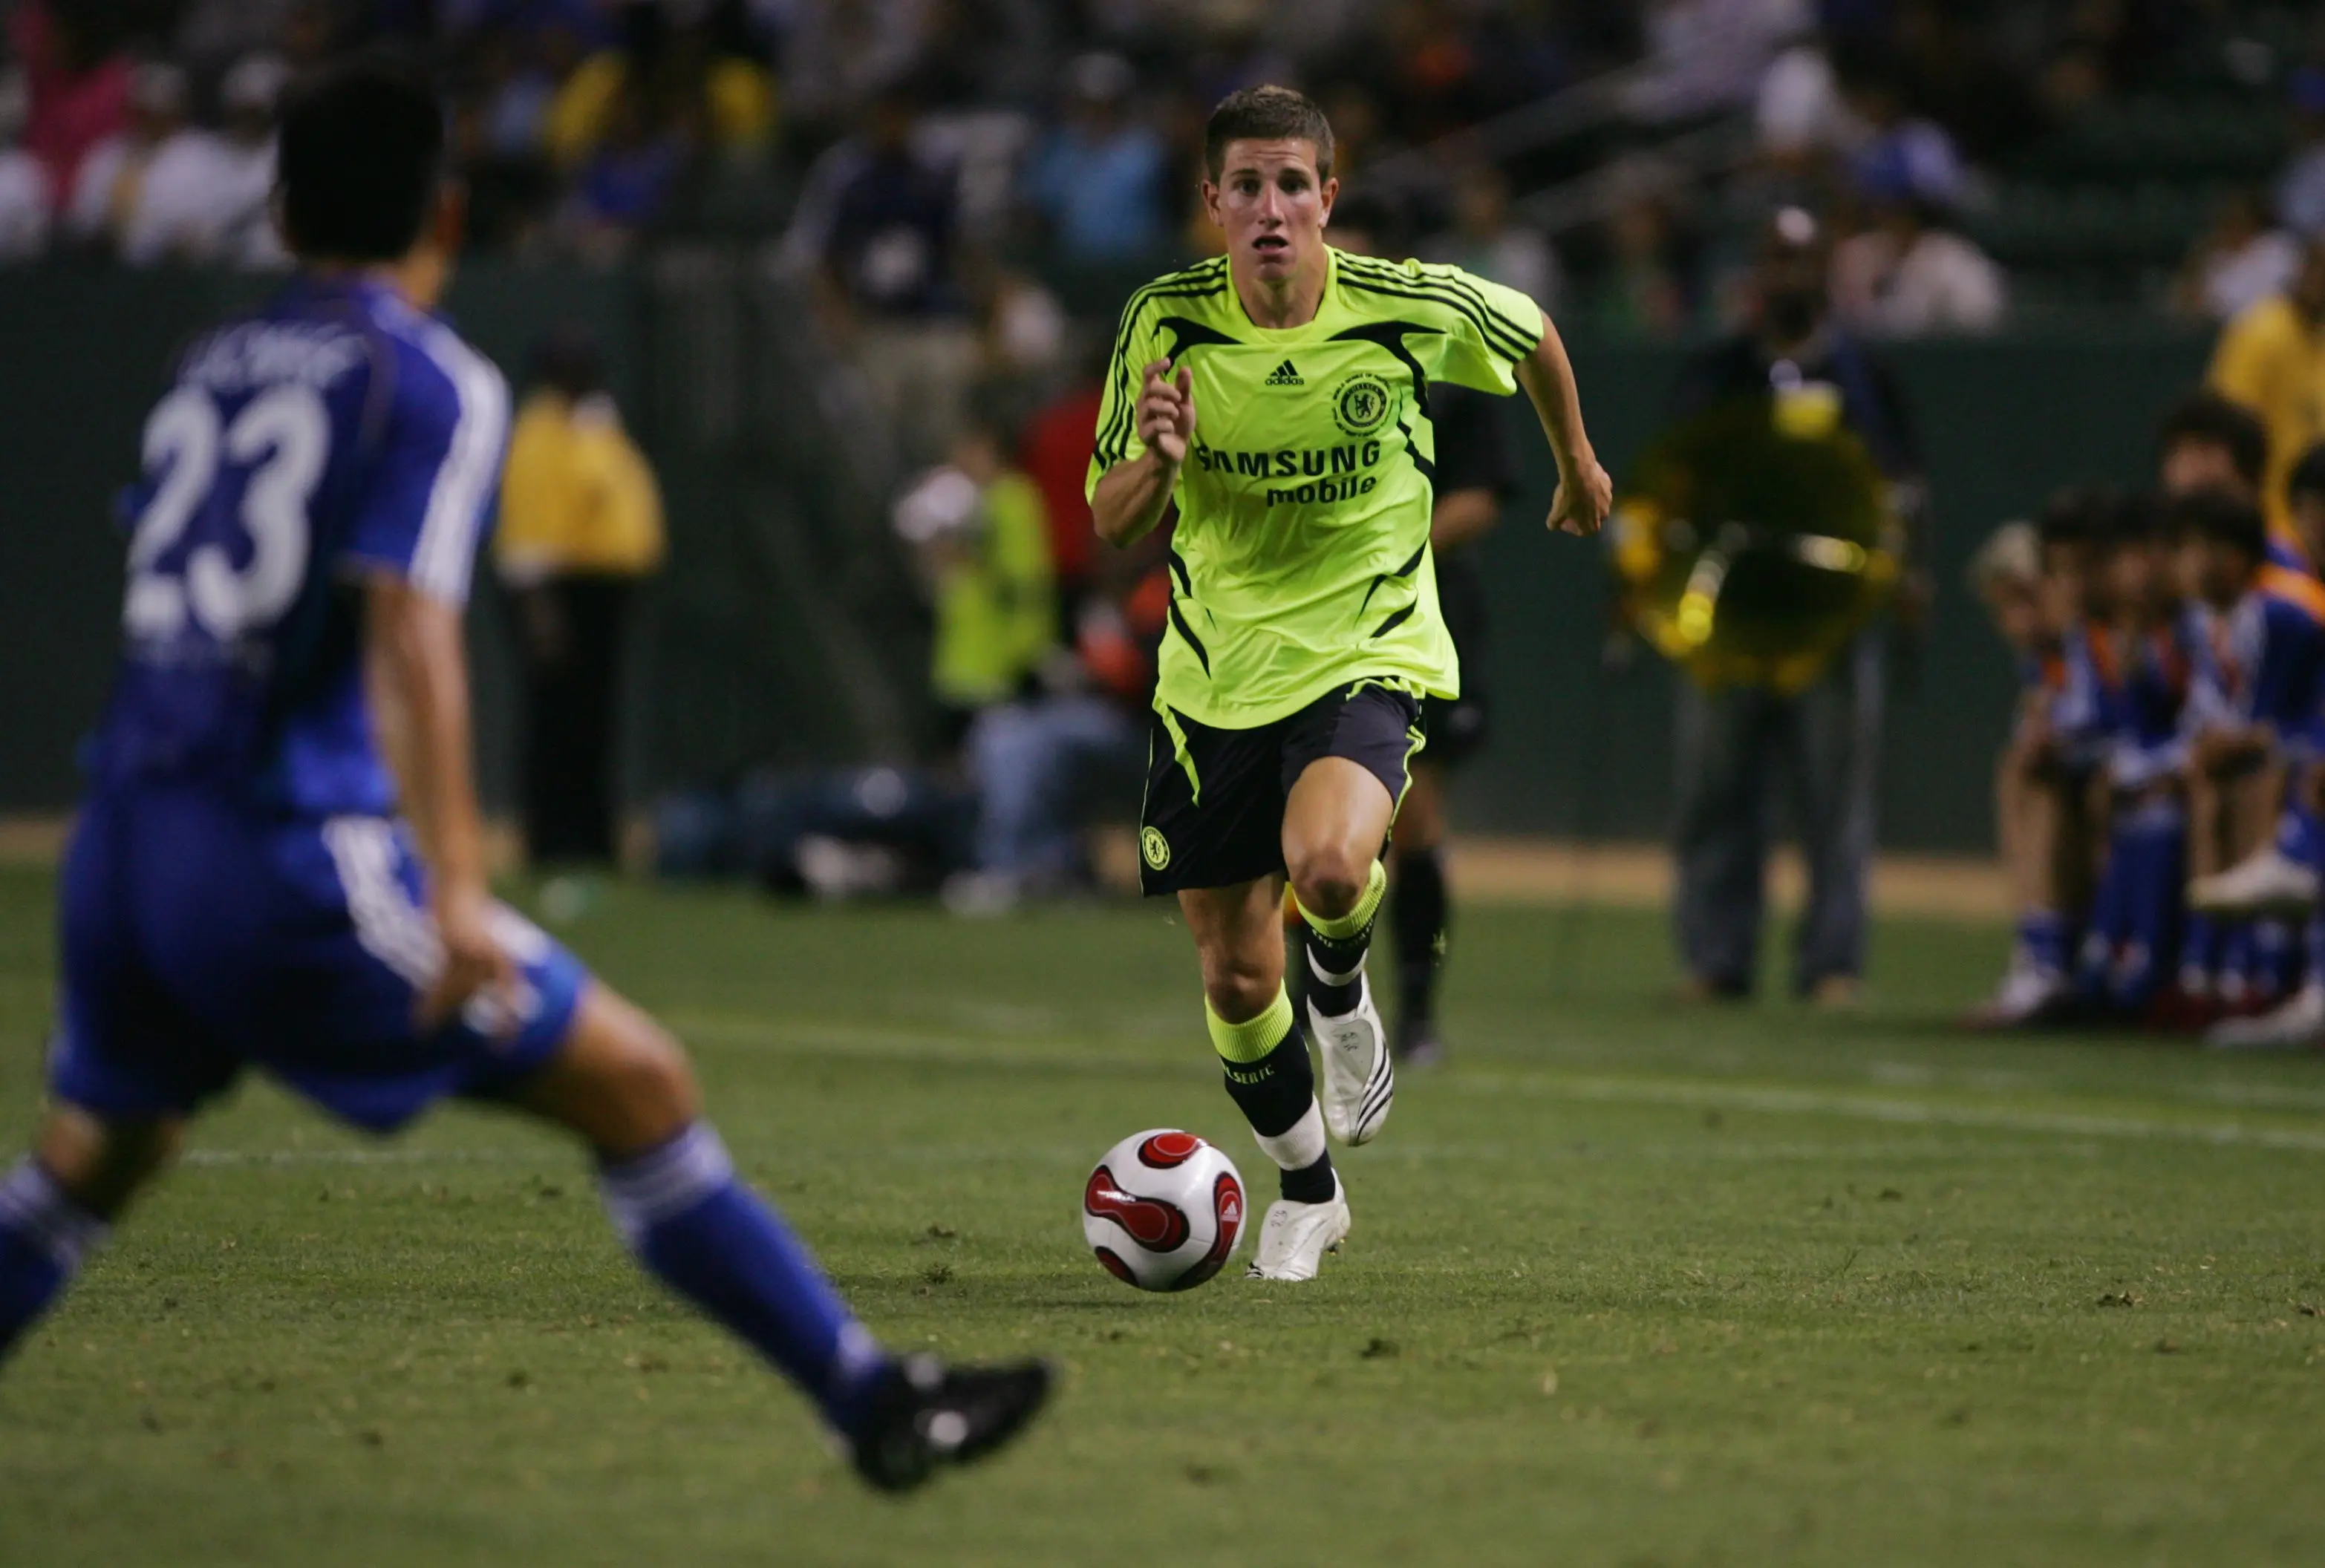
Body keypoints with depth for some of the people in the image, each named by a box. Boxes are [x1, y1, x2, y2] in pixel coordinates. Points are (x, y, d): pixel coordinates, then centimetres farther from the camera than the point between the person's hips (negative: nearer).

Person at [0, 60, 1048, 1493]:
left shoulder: (211, 371, 17)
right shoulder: (434, 386, -3)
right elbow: (407, 628, -16)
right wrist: (453, 885, -23)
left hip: (128, 835, 7)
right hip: (292, 851, -7)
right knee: (638, 1085, -1)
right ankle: (876, 1402, 0)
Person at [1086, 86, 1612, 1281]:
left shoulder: (1414, 306, -14)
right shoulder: (1167, 323, -11)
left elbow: (1532, 332, 10)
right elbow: (1109, 525, -5)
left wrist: (1577, 460, 26)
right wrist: (1159, 459, -27)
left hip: (1366, 658, -2)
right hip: (1214, 678, 2)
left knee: (1325, 864, -33)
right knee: (1234, 984, 8)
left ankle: (1346, 1001, 4)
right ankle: (1307, 1191, 36)